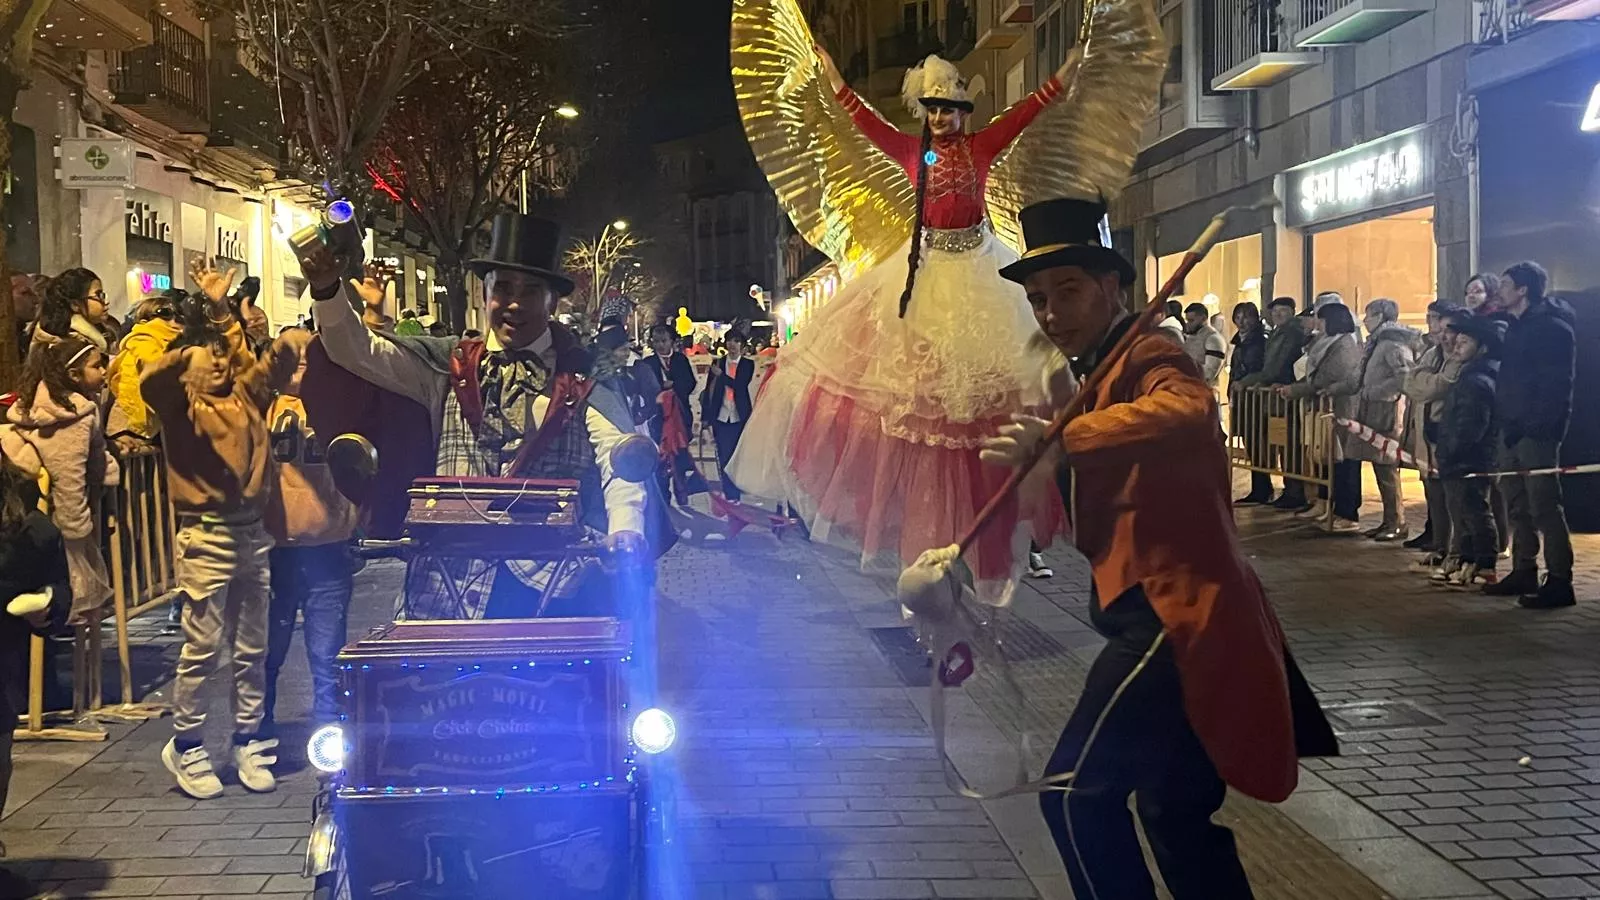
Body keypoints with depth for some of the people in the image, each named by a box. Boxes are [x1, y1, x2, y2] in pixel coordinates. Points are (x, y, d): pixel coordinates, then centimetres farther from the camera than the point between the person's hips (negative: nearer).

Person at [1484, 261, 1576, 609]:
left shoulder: (1553, 328, -11)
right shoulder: (1516, 327, 17)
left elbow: (1556, 386, -18)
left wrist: (1530, 425, -21)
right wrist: (1507, 422, 11)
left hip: (1536, 433, -9)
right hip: (1513, 430, 9)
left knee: (1544, 507, -8)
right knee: (1518, 507, 13)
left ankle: (1559, 582, -4)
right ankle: (1524, 572, 21)